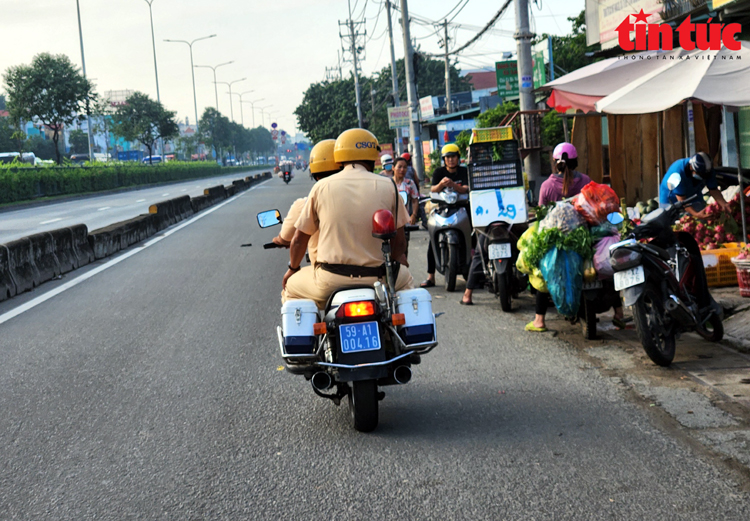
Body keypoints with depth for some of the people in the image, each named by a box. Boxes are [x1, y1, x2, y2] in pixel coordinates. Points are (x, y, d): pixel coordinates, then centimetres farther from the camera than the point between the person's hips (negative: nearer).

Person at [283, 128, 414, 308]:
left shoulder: (321, 187, 2)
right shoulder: (388, 186, 1)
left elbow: (299, 239, 8)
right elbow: (399, 241, 5)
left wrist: (292, 268, 27)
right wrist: (394, 259, 27)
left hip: (330, 281, -1)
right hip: (376, 278, 1)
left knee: (290, 287, 26)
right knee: (405, 279, 33)